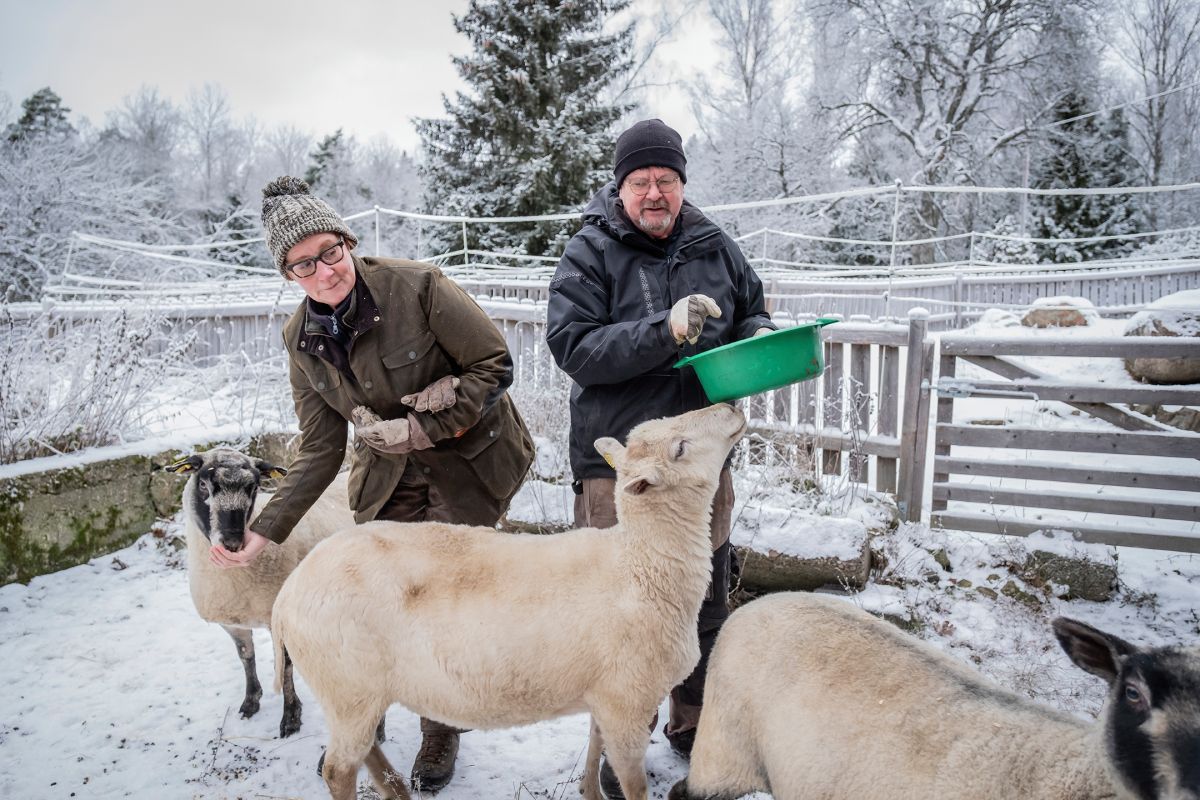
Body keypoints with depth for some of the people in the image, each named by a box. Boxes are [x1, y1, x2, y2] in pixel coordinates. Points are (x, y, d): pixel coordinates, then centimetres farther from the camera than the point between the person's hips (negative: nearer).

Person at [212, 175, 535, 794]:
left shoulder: (417, 287, -21)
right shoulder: (303, 339, -4)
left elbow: (495, 365, -16)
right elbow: (319, 452, 1)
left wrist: (421, 430, -21)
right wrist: (265, 531, -5)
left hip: (465, 466, -4)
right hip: (388, 479, 4)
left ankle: (441, 731, 27)